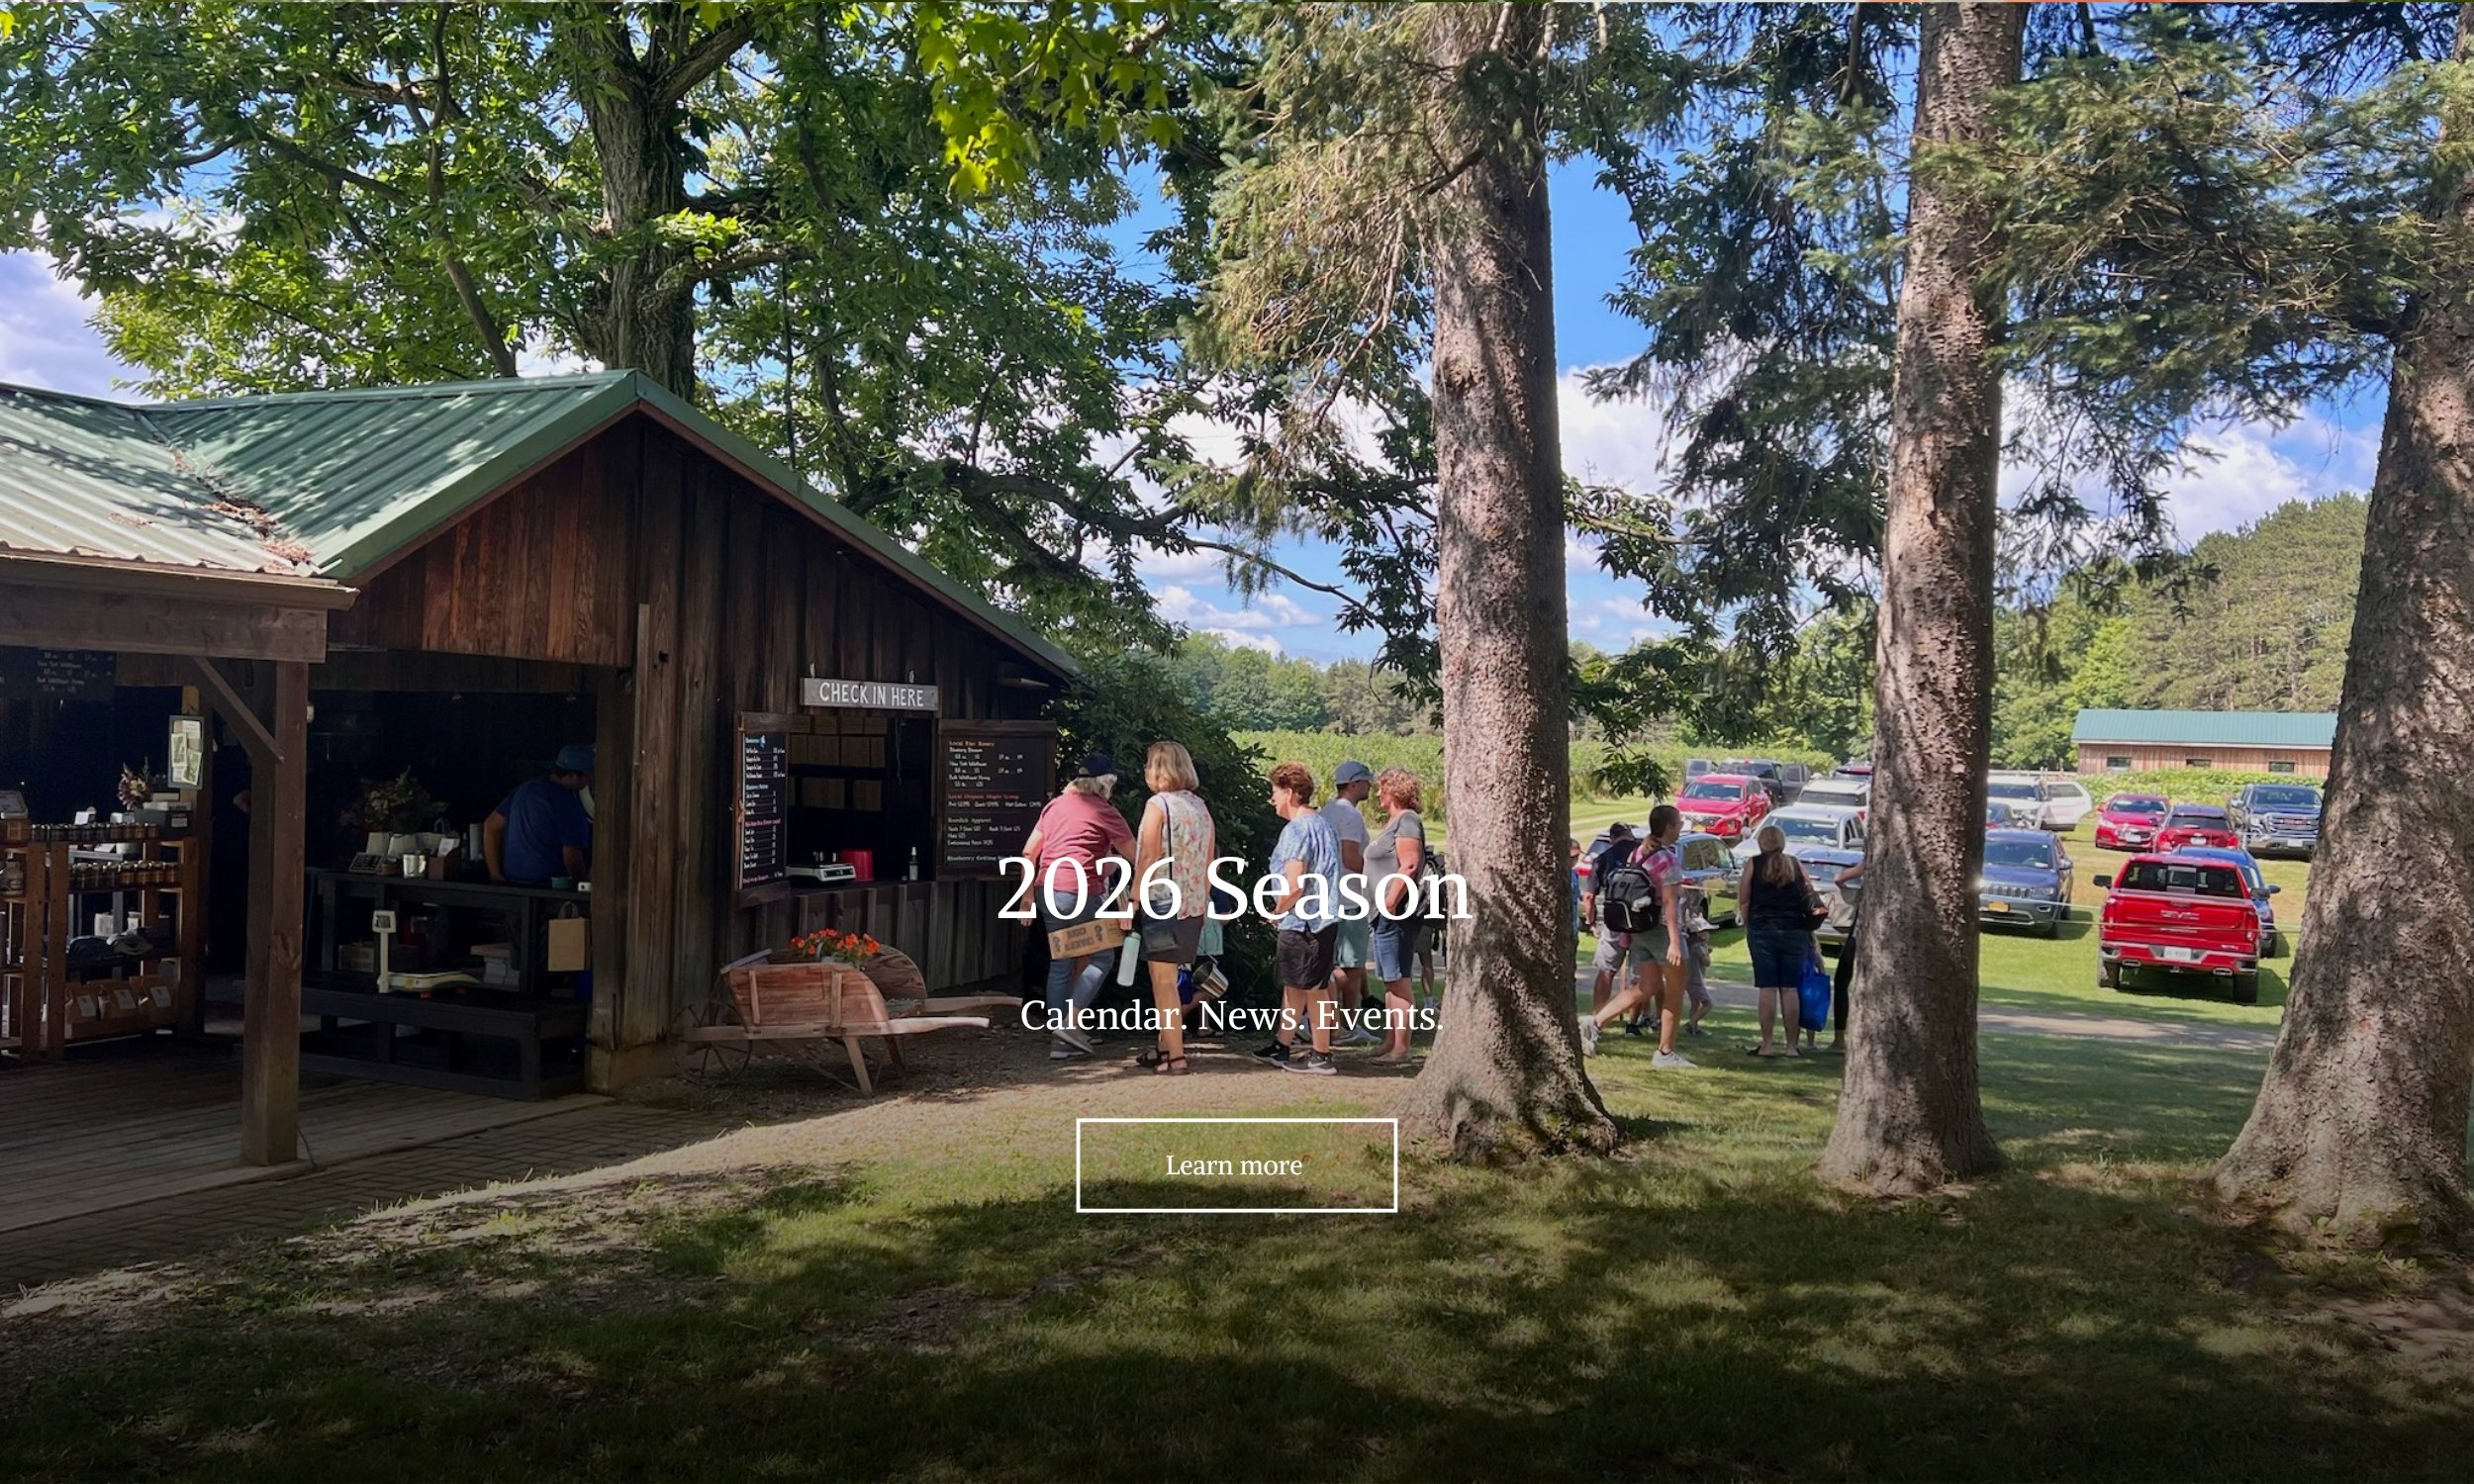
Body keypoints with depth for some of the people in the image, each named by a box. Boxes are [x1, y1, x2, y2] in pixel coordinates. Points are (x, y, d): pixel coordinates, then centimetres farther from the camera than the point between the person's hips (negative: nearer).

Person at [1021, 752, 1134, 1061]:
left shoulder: (1055, 805, 16)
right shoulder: (1103, 811, -3)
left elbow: (1029, 853, 16)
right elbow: (1133, 855, 0)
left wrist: (1027, 893, 19)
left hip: (1047, 891, 7)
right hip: (1080, 893, -7)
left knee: (1060, 963, 12)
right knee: (1100, 957, 7)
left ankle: (1058, 1041, 12)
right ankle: (1071, 1022, -6)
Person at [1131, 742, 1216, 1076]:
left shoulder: (1157, 804, -10)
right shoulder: (1200, 807, 11)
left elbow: (1147, 859, -15)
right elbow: (1209, 862, 13)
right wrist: (1203, 903, 20)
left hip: (1163, 902, -7)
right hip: (1193, 907, 7)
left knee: (1163, 981, -2)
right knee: (1167, 979, 18)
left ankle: (1175, 1057, -3)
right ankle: (1165, 1048, 24)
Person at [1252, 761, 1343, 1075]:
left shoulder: (1297, 829, -17)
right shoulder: (1323, 824, 13)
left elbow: (1294, 886, -24)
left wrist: (1276, 911, -5)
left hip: (1303, 922, -10)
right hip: (1324, 917, 10)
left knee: (1314, 989, -1)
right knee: (1292, 984, 18)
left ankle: (1321, 1056, 7)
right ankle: (1282, 1047, 28)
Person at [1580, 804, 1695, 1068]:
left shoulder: (1637, 855, 10)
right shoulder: (1668, 860, -14)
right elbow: (1669, 903, -20)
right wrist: (1675, 941, -22)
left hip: (1639, 929, 8)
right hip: (1663, 929, -8)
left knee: (1645, 988, 11)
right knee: (1675, 992, 5)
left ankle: (1595, 1023, -3)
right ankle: (1666, 1052, 8)